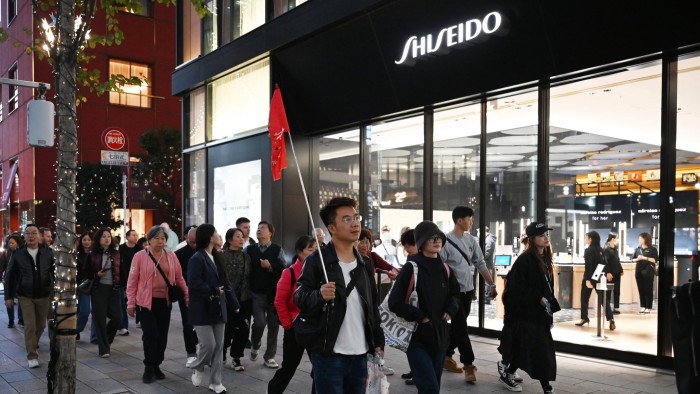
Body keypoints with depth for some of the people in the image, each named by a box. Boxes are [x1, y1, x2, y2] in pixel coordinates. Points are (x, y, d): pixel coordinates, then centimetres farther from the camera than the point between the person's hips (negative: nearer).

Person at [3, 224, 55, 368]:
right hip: (25, 296, -1)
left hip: (44, 295, 2)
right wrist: (8, 296, 2)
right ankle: (32, 356, 1)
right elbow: (10, 276, 3)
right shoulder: (17, 254, -2)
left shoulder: (48, 253, -2)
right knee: (29, 325, -6)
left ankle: (32, 343, 42)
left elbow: (55, 272, 1)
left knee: (41, 325, 13)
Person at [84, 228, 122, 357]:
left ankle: (106, 339, 28)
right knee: (100, 318, -1)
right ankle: (103, 349, 9)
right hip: (98, 289, -2)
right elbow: (85, 273, 4)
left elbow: (121, 271, 8)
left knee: (117, 317, -3)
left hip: (113, 289, 2)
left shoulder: (116, 254, 5)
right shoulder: (92, 255, 0)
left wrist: (122, 285, -2)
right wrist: (96, 275, -12)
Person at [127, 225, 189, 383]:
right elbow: (132, 281, -3)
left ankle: (157, 365, 25)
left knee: (162, 335, 9)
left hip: (165, 302, 3)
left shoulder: (171, 256, 3)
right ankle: (148, 367, 10)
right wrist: (131, 303, -5)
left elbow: (179, 278, 9)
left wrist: (187, 294, 4)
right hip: (146, 302, -3)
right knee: (150, 334, -7)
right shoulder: (140, 256, -5)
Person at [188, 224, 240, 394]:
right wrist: (214, 292, -16)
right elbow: (194, 283, -23)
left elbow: (224, 282, 14)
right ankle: (197, 368, 24)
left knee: (219, 346, 8)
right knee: (208, 344, -6)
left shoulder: (216, 258, 12)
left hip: (218, 308, 7)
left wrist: (234, 303, 10)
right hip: (202, 310, -7)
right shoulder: (197, 258, -13)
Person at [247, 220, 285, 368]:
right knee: (259, 323, -10)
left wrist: (270, 266, -17)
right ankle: (255, 347, 21)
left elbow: (283, 270, -8)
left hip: (274, 294, 0)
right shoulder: (249, 249, 5)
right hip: (256, 294, 0)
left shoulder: (278, 250, 1)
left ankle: (269, 357, 16)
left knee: (273, 325, 3)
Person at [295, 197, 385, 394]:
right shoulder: (316, 260, -8)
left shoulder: (364, 263, 12)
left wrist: (377, 342, 13)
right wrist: (319, 295, -30)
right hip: (328, 354, -6)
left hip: (360, 354, 6)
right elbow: (299, 299, -10)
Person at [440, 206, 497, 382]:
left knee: (457, 327, 15)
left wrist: (492, 284, 10)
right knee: (461, 328, -2)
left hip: (468, 291, 7)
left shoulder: (472, 240, 5)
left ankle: (446, 356, 30)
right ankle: (469, 364, 6)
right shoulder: (446, 241, -15)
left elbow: (480, 264, 11)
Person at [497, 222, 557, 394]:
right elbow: (516, 286, -23)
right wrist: (538, 298, -21)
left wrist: (549, 305, 15)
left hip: (540, 312, 8)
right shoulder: (525, 260, -17)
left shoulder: (545, 259, 10)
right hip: (524, 312, -8)